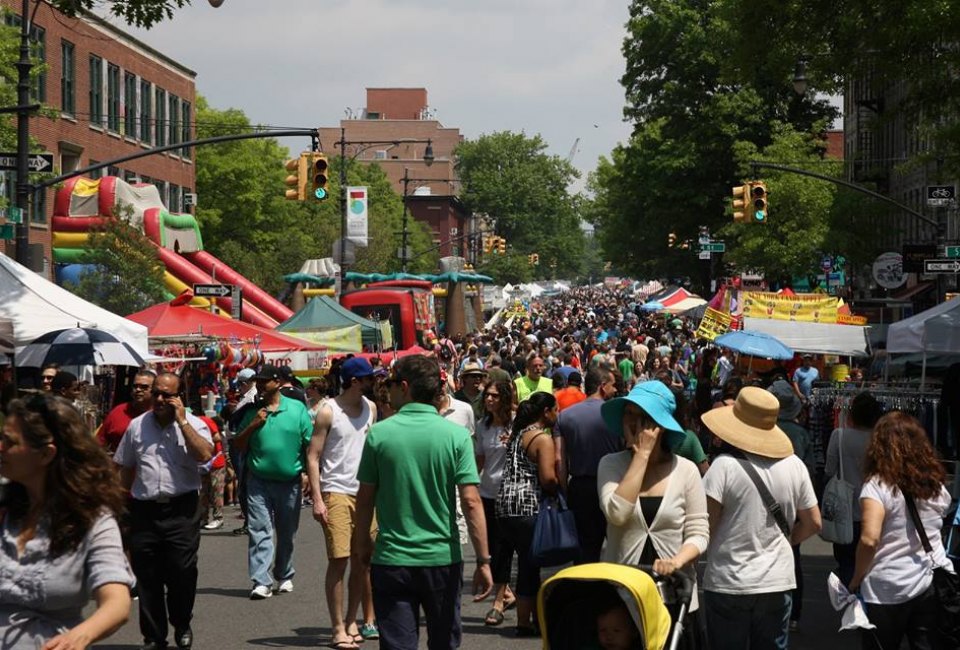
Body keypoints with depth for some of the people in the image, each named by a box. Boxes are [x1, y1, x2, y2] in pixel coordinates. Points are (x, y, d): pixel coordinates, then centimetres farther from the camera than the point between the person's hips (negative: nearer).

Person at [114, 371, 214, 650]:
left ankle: (182, 626, 21)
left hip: (181, 509, -3)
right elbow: (126, 469, 19)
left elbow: (205, 455, -18)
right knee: (147, 575, 4)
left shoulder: (193, 424, 1)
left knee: (182, 572, -2)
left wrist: (181, 420, -15)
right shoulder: (137, 426, 10)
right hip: (144, 509, 3)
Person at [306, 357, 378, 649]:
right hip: (336, 493, -5)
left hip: (365, 492, 5)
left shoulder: (371, 408, 10)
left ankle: (352, 622, 16)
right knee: (339, 560, -6)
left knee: (362, 560, 6)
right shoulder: (328, 412, -6)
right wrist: (317, 499, -14)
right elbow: (313, 456, -7)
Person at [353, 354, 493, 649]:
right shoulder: (456, 435, -6)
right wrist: (483, 560, -6)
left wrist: (362, 542, 17)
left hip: (391, 561, -1)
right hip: (443, 559, 1)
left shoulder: (379, 433, -5)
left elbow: (365, 498, 1)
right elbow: (471, 502, -11)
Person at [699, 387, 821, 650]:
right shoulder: (794, 465, 0)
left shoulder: (725, 466, -14)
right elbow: (813, 523, 7)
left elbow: (704, 527, -15)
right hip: (777, 581, 4)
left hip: (728, 582, -4)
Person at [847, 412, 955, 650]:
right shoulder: (935, 484, 6)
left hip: (889, 589, -4)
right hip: (935, 584, 4)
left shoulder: (878, 485, -12)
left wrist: (856, 580, -9)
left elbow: (869, 539, -21)